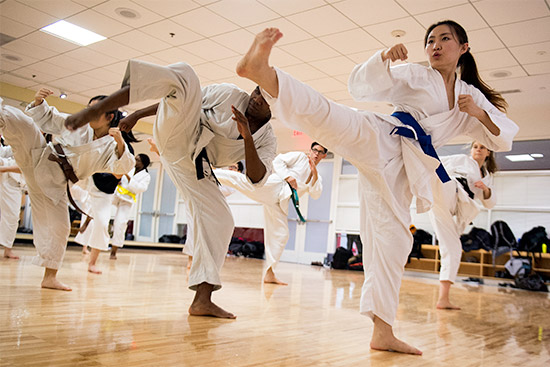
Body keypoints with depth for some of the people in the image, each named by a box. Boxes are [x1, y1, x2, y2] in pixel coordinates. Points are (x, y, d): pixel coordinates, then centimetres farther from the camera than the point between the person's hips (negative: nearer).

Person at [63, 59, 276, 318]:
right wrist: (137, 115, 7)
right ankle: (96, 109, -37)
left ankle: (202, 299, -3)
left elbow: (257, 177, -12)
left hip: (193, 167, 3)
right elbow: (187, 97, 11)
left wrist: (248, 138, -27)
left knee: (219, 219, -10)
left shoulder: (267, 140, 5)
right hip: (178, 133, -2)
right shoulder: (229, 94, 4)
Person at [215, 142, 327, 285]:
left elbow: (316, 195, 10)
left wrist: (315, 174, -2)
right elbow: (278, 161, 3)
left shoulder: (317, 177, 28)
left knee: (281, 234, 2)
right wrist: (287, 176, -11)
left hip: (280, 202, 5)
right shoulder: (300, 156, 14)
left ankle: (268, 273, 10)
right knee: (241, 180, -31)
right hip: (275, 186, -5)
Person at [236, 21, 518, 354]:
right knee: (327, 114, -32)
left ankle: (383, 332, 8)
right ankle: (261, 71, -55)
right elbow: (362, 86, 2)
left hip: (401, 168, 3)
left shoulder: (472, 96, 24)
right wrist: (384, 58, -17)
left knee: (393, 242, 1)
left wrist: (480, 114, 1)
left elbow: (504, 139, 21)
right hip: (379, 138, -3)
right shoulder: (415, 75, 12)